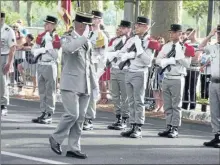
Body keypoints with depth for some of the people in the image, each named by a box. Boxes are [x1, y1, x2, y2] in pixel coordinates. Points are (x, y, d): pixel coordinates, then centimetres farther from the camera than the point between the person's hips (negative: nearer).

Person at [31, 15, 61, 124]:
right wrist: (42, 50, -11)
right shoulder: (41, 36, 10)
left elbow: (54, 54, -15)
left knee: (49, 92, -2)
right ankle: (43, 113, 18)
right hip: (40, 65, 6)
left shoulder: (56, 38, -8)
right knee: (42, 91, 11)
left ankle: (49, 116, 1)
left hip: (50, 66, -6)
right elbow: (34, 50, 8)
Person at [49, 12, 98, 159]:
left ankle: (73, 149, 8)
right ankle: (56, 138, 6)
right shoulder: (67, 39, -3)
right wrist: (84, 36, -24)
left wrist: (95, 84, 17)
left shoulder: (88, 43, 17)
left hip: (85, 86, 6)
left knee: (80, 118, 3)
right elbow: (70, 48, -29)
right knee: (72, 114, -14)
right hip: (71, 84, -6)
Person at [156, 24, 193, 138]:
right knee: (167, 106, 9)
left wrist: (179, 53, -18)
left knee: (176, 105, 0)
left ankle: (175, 129, 3)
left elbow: (187, 64, -14)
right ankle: (169, 127, 15)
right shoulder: (166, 46, 10)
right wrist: (171, 60, -10)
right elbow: (158, 60, 4)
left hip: (177, 79, -5)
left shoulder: (185, 48, -4)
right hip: (166, 78, 5)